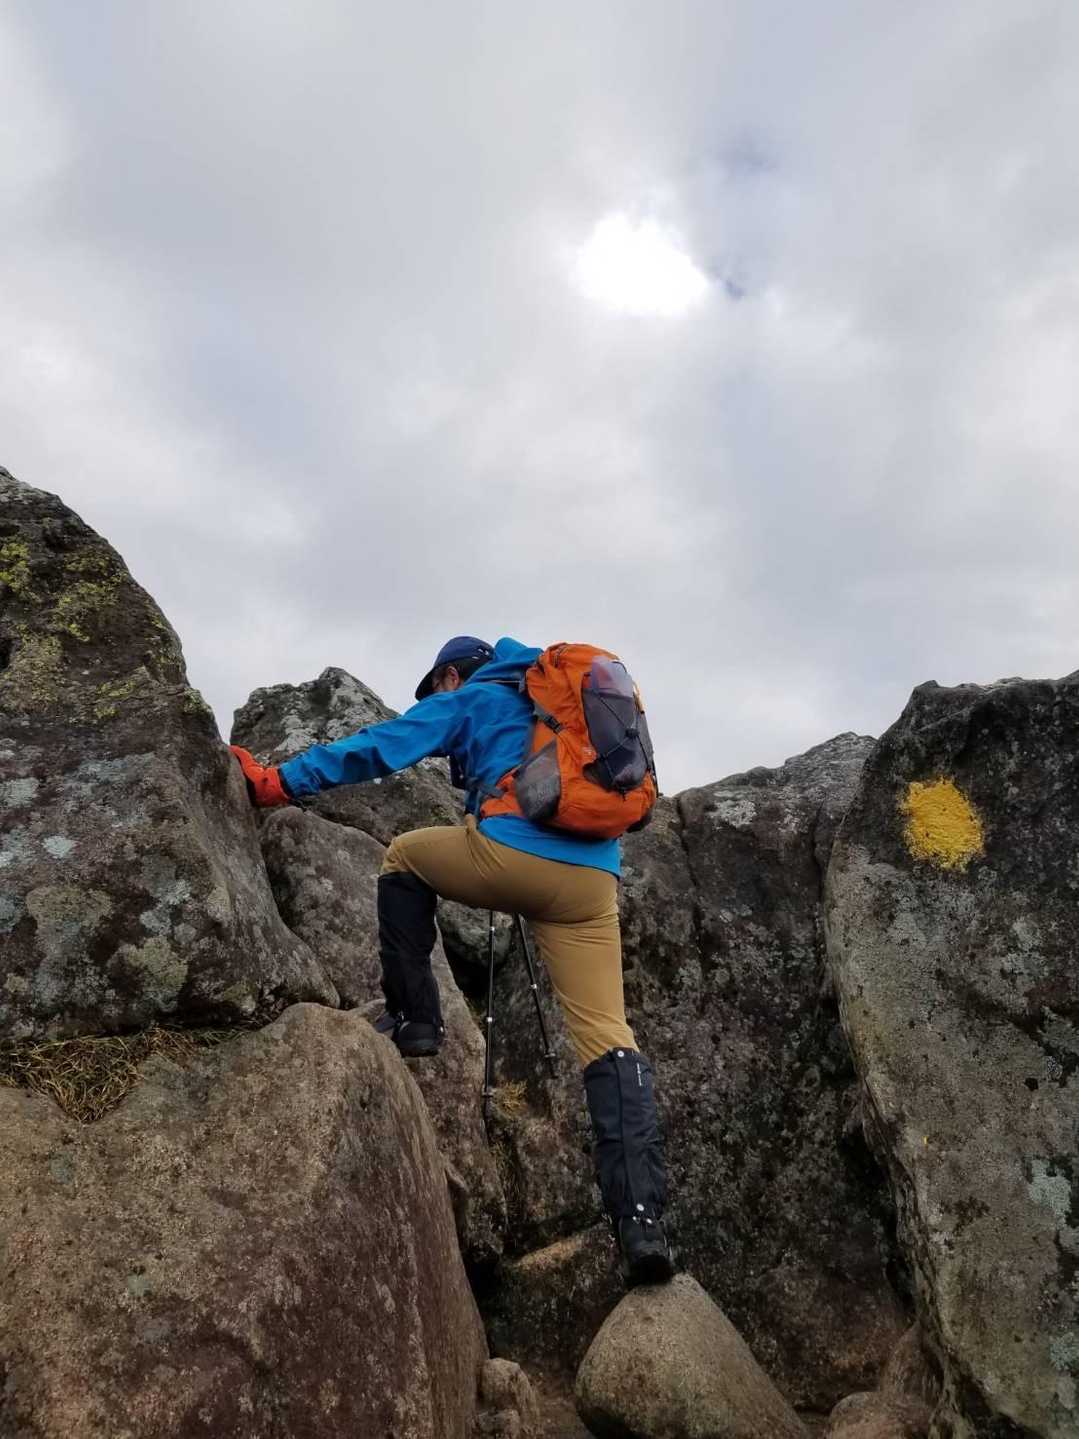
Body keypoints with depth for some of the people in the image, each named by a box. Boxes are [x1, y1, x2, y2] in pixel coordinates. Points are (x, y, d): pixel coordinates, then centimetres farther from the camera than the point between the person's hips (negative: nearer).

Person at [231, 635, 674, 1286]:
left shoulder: (467, 701, 16)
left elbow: (378, 747, 7)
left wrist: (282, 781, 10)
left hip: (509, 856, -5)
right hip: (595, 879, 5)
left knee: (405, 854, 24)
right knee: (607, 1035, 2)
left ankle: (414, 1017, 18)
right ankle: (641, 1216, -12)